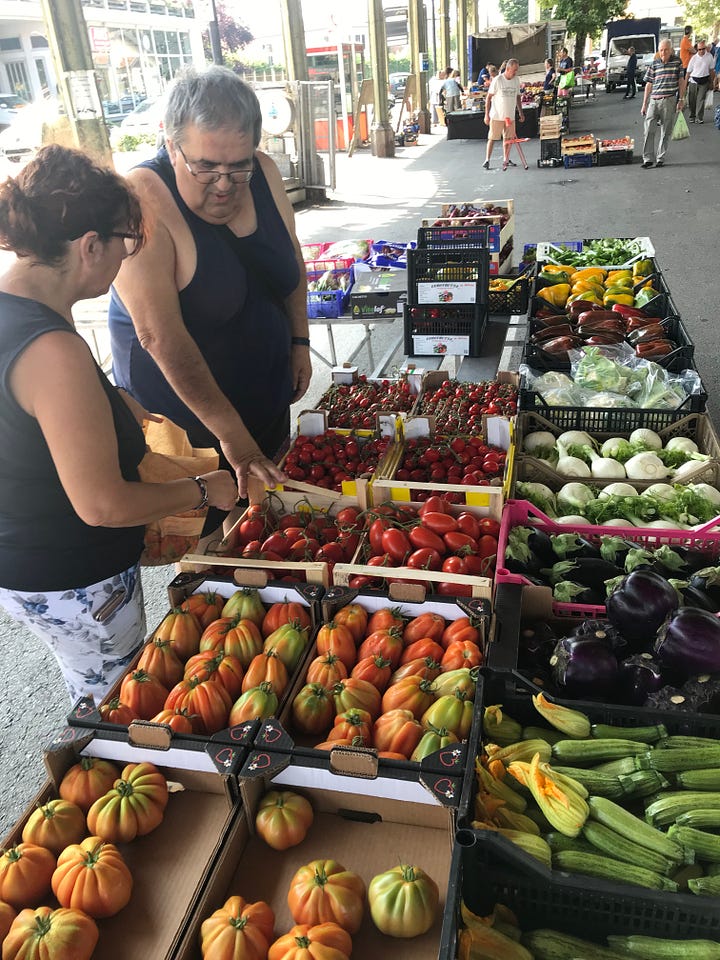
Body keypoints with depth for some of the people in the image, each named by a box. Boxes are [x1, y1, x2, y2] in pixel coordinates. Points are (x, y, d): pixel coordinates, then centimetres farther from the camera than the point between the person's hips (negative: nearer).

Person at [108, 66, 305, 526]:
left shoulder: (263, 173, -8)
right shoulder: (144, 203, -26)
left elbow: (291, 255, 10)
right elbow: (160, 336, -30)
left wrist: (300, 341, 4)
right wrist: (228, 431, -28)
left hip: (268, 397, 6)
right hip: (183, 415, -6)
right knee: (207, 536, 11)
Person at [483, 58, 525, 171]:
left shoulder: (516, 80, 6)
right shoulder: (498, 80, -10)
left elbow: (518, 97, 16)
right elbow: (488, 97, -7)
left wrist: (521, 112, 13)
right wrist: (487, 114, -10)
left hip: (510, 116, 5)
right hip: (496, 115, -5)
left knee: (508, 138, 9)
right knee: (492, 138, -1)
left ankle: (506, 159, 21)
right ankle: (487, 160, 5)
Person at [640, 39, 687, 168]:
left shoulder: (677, 62, 6)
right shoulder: (654, 64, 7)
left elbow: (681, 81, 9)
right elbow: (648, 85, 10)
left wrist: (681, 99, 2)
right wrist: (644, 104, 7)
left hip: (669, 100, -1)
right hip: (654, 100, 1)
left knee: (666, 132, 3)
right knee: (649, 130, -8)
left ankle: (661, 158, 11)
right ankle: (648, 158, -3)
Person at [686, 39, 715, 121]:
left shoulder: (709, 56, -1)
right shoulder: (694, 58, -2)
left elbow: (711, 70, 7)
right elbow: (689, 72, 4)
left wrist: (711, 82, 9)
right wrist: (686, 83, 3)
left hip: (704, 81, -1)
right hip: (693, 81, 1)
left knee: (701, 100, -5)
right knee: (691, 100, 4)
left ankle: (699, 118, -3)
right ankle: (692, 116, 20)